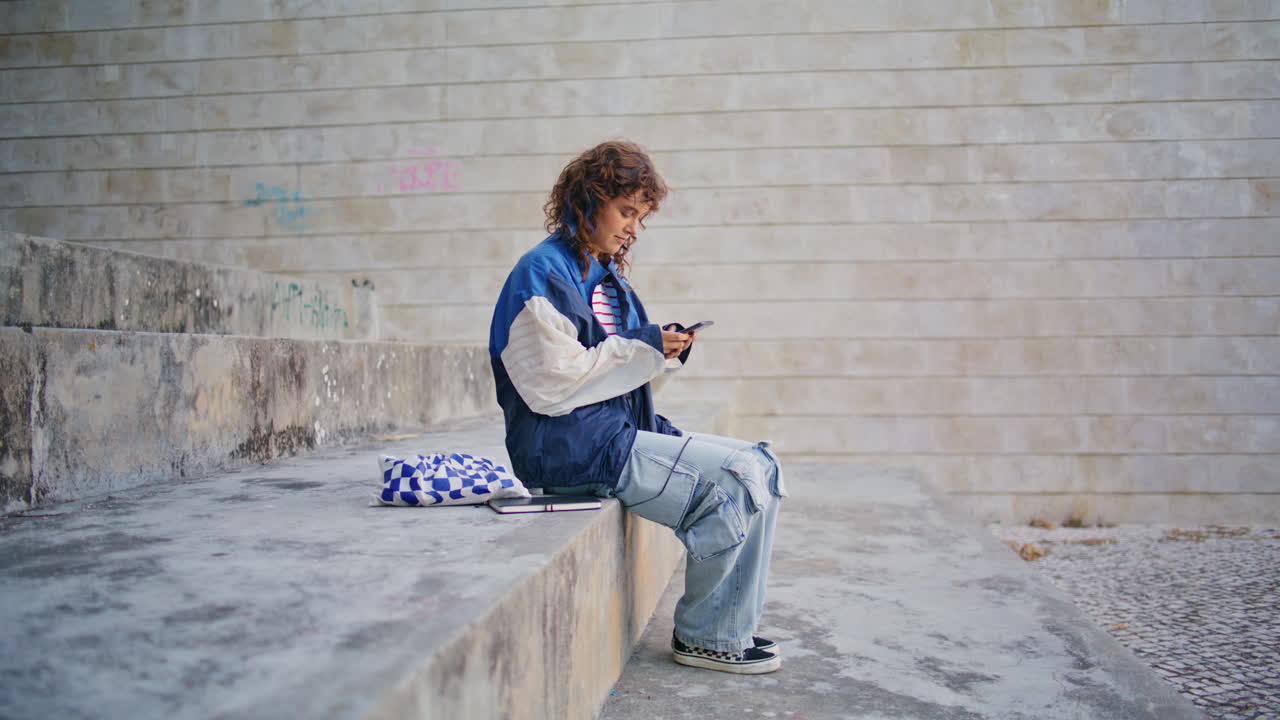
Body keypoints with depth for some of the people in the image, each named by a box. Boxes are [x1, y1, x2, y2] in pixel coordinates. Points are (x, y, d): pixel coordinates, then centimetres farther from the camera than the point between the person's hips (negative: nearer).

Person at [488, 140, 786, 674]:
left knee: (761, 467, 1)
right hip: (574, 447, -10)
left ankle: (732, 629, 3)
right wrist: (643, 347, -15)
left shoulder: (608, 277, 19)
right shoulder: (544, 273, -9)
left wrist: (666, 352, 2)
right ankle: (705, 637, -3)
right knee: (735, 480, -20)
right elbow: (555, 384, -17)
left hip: (623, 431, 10)